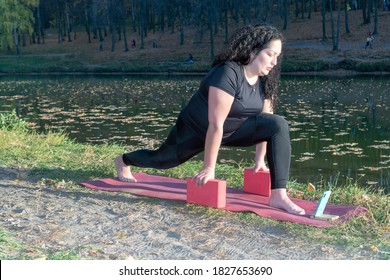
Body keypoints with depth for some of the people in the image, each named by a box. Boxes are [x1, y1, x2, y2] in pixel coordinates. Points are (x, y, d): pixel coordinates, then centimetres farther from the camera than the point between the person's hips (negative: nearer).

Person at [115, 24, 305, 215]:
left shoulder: (264, 78, -11)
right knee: (163, 159, 16)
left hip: (232, 129, 6)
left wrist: (260, 159, -3)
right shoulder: (228, 74, -34)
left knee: (278, 125, -18)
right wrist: (208, 168, -30)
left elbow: (264, 119, -4)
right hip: (196, 129, -6)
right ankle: (123, 161, 50)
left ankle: (278, 195, -24)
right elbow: (216, 124, -34)